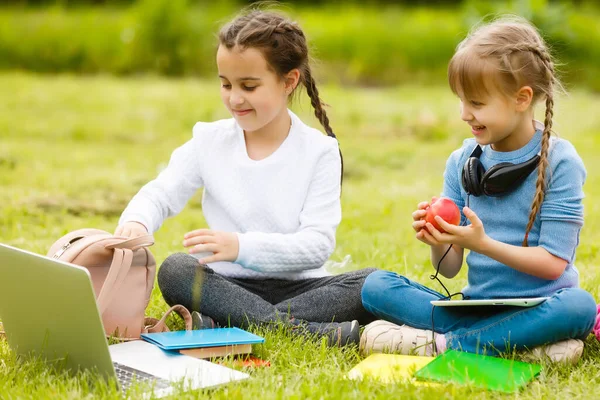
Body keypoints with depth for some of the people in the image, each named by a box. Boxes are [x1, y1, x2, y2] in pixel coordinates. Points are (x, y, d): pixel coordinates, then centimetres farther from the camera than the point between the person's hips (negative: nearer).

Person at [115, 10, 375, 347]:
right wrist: (135, 223, -24)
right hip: (228, 285, 1)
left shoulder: (319, 151, -4)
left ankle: (224, 325, -34)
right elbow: (160, 194, 2)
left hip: (299, 285, -1)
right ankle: (316, 331, -35)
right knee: (175, 271, -29)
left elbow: (319, 243, -13)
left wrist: (242, 246, -29)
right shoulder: (209, 141, 4)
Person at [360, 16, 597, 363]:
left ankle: (444, 343, -24)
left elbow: (553, 263, -12)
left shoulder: (559, 162, -7)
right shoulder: (463, 161, 6)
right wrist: (438, 243, -16)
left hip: (538, 306, -4)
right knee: (376, 286, -14)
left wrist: (483, 244, -21)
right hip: (477, 305, 4)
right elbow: (450, 268, 6)